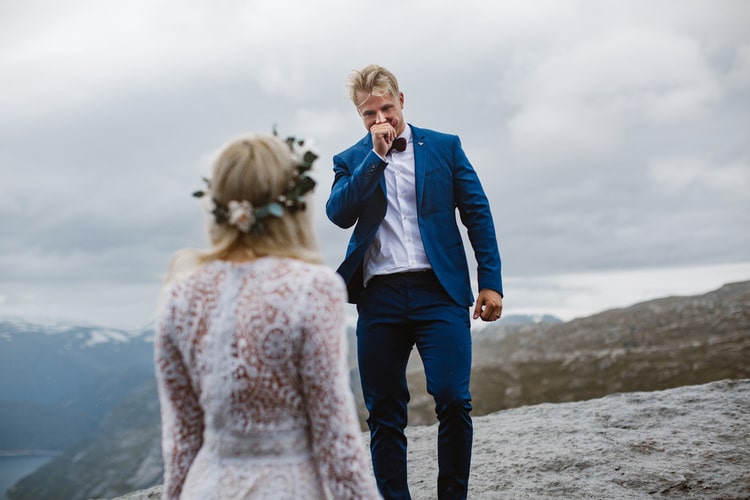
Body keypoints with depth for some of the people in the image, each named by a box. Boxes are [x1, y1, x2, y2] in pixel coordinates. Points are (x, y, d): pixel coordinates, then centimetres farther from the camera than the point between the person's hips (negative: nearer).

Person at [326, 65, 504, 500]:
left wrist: (491, 281, -2)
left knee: (453, 401, -13)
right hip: (380, 297, 2)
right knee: (384, 414, 4)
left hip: (439, 292, -1)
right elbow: (340, 214, -6)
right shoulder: (351, 162, 13)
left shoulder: (444, 147, 10)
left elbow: (478, 214, 7)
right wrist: (376, 155, -9)